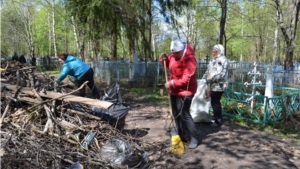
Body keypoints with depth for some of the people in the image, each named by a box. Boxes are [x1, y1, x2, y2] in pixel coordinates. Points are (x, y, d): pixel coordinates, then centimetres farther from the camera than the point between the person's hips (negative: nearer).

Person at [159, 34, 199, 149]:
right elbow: (170, 65, 19)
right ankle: (183, 137, 26)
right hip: (174, 90, 9)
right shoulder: (174, 55, 1)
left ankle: (193, 138, 7)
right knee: (176, 114, 13)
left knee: (184, 114, -9)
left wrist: (171, 83, -27)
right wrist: (164, 59, -2)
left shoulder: (190, 59, -23)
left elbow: (185, 79, -27)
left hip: (185, 90, -9)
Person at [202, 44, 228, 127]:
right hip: (214, 85, 9)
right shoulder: (214, 60, 18)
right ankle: (218, 118, 28)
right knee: (215, 102, 16)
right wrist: (203, 78, 15)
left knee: (215, 103, -3)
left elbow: (221, 74, -22)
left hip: (218, 85, -9)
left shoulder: (222, 60, -12)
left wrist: (210, 79, -22)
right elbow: (208, 70, 24)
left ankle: (218, 121, 8)